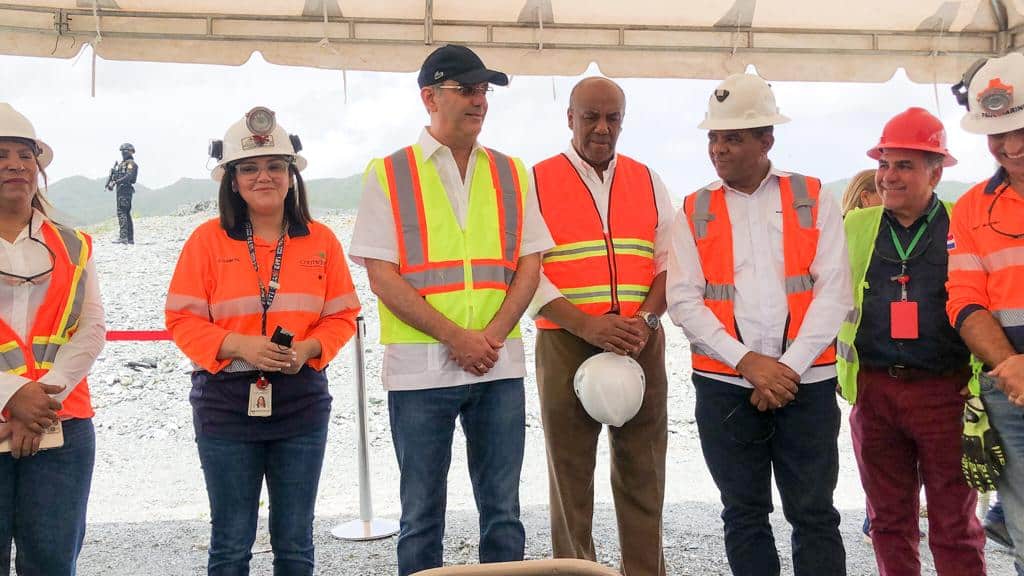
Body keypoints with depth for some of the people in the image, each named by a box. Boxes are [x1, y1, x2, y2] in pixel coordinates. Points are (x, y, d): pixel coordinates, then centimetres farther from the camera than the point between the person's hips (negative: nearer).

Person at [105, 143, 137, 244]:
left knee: (122, 212, -17)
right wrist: (111, 183, 3)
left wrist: (116, 182, -26)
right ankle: (130, 238, 13)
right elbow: (116, 175, 22)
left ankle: (123, 237, -23)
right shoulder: (121, 163, 22)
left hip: (126, 189, -10)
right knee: (126, 213, 10)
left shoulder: (131, 163, -7)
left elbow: (129, 176, -20)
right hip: (121, 189, 10)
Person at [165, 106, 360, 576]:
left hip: (302, 407, 2)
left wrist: (307, 350, -14)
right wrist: (239, 346, -19)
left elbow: (341, 316, 5)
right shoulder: (207, 240, -1)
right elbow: (182, 319, -3)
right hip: (226, 407, -1)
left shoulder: (320, 240, 4)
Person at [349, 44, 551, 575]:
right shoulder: (389, 174, 0)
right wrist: (457, 337, -14)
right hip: (420, 368, -3)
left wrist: (493, 334, -9)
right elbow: (382, 277, -7)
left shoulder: (510, 173, 10)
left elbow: (529, 265, 7)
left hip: (499, 367, 3)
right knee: (422, 518, 8)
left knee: (503, 514, 10)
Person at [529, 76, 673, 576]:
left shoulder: (647, 182, 12)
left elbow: (670, 262, 10)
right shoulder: (537, 182, 1)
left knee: (642, 476, 6)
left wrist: (645, 319, -8)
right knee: (570, 477, 5)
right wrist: (586, 325, -17)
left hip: (641, 345, 3)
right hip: (565, 346, -2)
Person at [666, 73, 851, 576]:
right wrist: (747, 362, -12)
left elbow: (834, 292, -3)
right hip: (724, 385, 1)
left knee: (814, 513, 4)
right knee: (744, 514, 9)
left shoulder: (813, 200, 4)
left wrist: (790, 366, -11)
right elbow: (684, 300, -3)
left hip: (807, 383, -1)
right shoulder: (694, 212, 6)